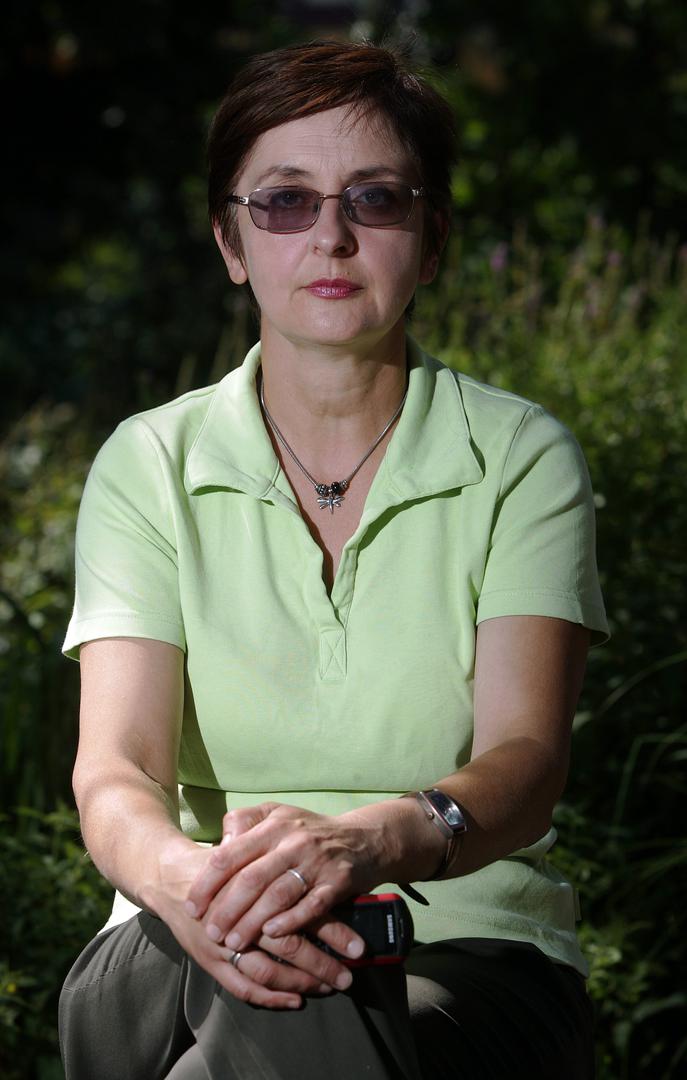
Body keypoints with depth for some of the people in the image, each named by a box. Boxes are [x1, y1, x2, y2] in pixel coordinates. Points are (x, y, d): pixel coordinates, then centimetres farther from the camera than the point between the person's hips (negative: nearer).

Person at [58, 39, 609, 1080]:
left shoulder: (523, 458, 2)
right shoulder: (151, 465, 6)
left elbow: (525, 760, -12)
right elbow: (116, 767, -8)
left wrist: (375, 839, -37)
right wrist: (181, 875, -34)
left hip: (467, 938, -1)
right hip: (191, 954, 2)